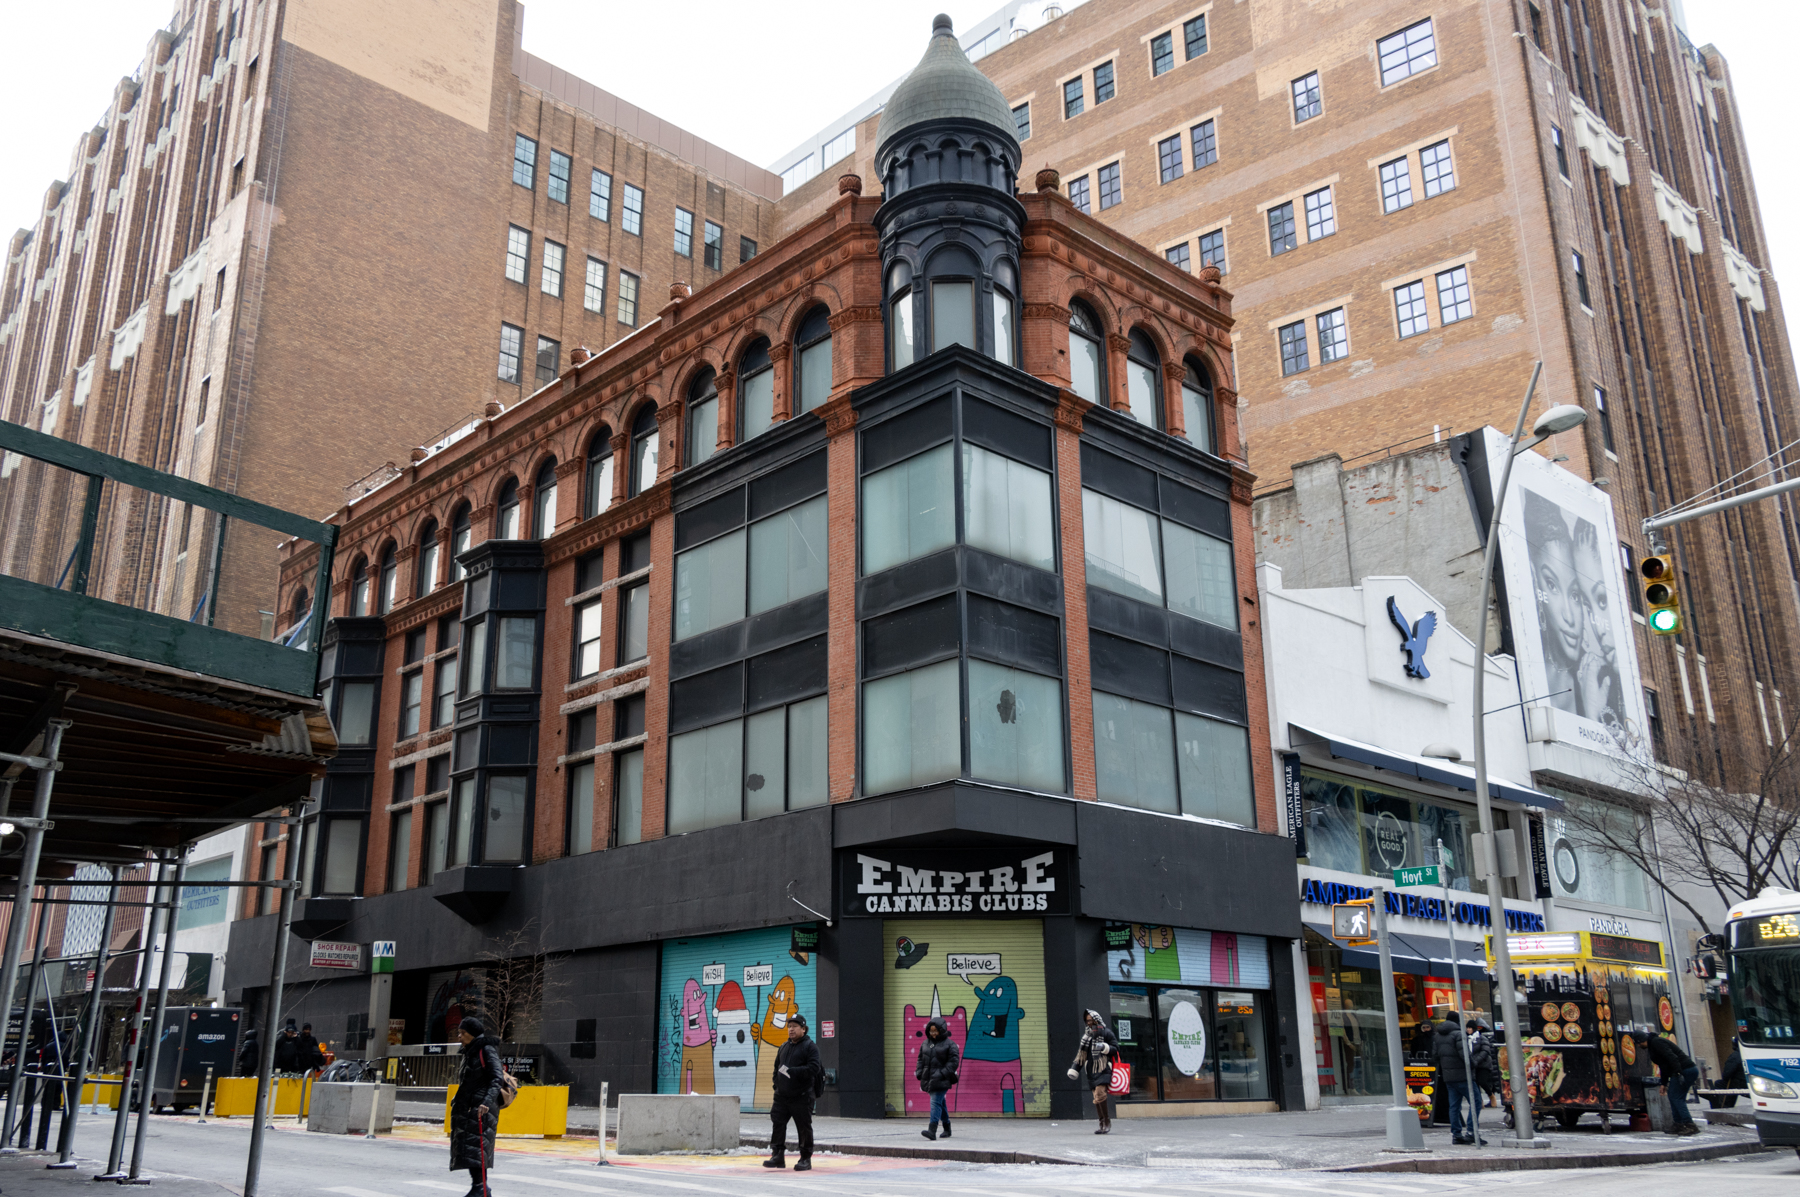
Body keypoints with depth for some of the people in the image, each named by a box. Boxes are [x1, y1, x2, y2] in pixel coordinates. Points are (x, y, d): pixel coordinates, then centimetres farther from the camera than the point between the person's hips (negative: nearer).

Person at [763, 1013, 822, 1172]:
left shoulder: (810, 1046, -5)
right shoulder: (784, 1047, 17)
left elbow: (813, 1068, -17)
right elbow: (777, 1067, 25)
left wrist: (791, 1071, -22)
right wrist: (777, 1086, 14)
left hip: (802, 1096, -6)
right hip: (782, 1096, 6)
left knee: (804, 1128, 0)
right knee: (778, 1123, -1)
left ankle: (805, 1159, 10)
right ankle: (778, 1156, 6)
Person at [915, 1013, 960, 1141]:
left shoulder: (949, 1044, -5)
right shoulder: (925, 1043, 13)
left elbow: (954, 1061, -10)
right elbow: (921, 1059, 19)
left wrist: (943, 1073, -17)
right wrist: (919, 1073, 5)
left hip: (941, 1080, -6)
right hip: (929, 1079, 6)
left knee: (936, 1102, -17)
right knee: (940, 1103, 16)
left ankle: (932, 1130, -25)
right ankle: (947, 1128, 29)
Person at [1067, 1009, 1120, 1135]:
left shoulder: (1106, 1033, 0)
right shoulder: (1086, 1034, 18)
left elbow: (1116, 1049, -1)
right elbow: (1081, 1054, 22)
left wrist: (1105, 1047, -18)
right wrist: (1075, 1069, 17)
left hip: (1103, 1069, -6)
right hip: (1091, 1071, 6)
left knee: (1099, 1094, -19)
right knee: (1096, 1098, 3)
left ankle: (1107, 1121, -8)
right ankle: (1102, 1123, 10)